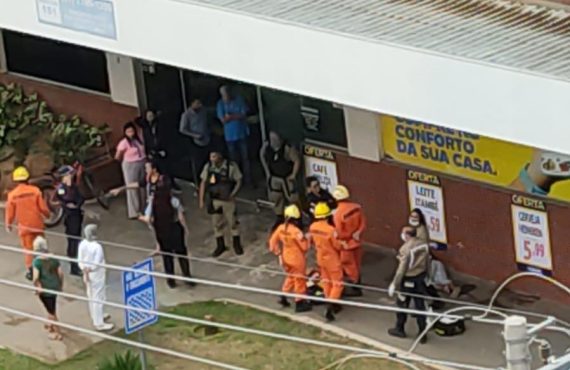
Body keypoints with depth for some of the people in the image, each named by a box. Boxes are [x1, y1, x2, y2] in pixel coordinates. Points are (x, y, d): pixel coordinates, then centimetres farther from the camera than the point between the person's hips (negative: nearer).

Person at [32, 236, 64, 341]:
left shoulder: (37, 261, -21)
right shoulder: (53, 258, -5)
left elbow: (36, 277, -26)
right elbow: (60, 273, -2)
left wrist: (37, 287, -10)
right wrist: (61, 285, 12)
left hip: (45, 289, -6)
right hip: (55, 286, 6)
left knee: (51, 310, 9)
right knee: (52, 308, 28)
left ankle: (57, 333, 17)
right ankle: (51, 325, 48)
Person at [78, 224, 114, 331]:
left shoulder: (82, 244, -7)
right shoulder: (97, 247, -27)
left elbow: (80, 260, -3)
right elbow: (96, 263, -23)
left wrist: (84, 270, -4)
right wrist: (88, 270, -9)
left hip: (87, 274, 8)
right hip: (96, 274, -8)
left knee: (91, 296, 24)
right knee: (99, 298, 4)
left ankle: (96, 317, 43)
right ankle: (99, 323, 12)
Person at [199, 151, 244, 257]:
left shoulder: (231, 166, -18)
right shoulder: (208, 167, -8)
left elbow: (239, 181, -9)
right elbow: (203, 183, 2)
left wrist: (232, 194, -22)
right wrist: (201, 200, 1)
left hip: (228, 200, -3)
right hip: (214, 201, 3)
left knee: (232, 222, 10)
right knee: (217, 224, 13)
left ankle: (237, 244, 28)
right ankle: (220, 245, 30)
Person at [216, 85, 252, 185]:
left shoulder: (239, 100, -5)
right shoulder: (221, 104, -4)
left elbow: (244, 115, -10)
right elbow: (223, 120, -10)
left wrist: (229, 116, -14)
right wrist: (236, 116, -14)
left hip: (242, 133, 0)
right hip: (230, 135, 0)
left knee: (245, 157, 1)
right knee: (234, 159, 8)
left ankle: (248, 180, 7)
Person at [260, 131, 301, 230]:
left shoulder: (287, 148, -29)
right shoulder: (266, 147, -13)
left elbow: (297, 160, -21)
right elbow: (262, 156, 8)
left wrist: (293, 175, -16)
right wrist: (267, 171, 6)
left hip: (286, 177, -5)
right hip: (274, 177, 5)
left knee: (292, 198, 3)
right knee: (276, 198, 14)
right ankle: (279, 219, 32)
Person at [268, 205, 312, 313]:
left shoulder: (280, 228, -8)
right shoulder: (297, 232, -27)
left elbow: (273, 242, 1)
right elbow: (305, 247, -20)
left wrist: (278, 254, 10)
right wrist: (306, 239, -2)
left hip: (286, 257, 6)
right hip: (297, 259, -6)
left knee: (290, 277, 28)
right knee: (300, 280, 11)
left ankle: (284, 297, 29)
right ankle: (299, 303, 21)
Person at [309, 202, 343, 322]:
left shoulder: (312, 227, -11)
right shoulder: (331, 230, -31)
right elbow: (338, 246, -20)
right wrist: (342, 245, 2)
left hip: (320, 257, 6)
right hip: (332, 259, -6)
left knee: (326, 281, 23)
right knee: (337, 284, 6)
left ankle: (332, 305, 37)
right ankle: (329, 309, -5)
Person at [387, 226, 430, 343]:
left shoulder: (405, 249, -24)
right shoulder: (424, 244, -4)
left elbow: (401, 269, -22)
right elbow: (427, 262, 6)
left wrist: (394, 284, -14)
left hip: (408, 280, -6)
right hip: (421, 278, 6)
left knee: (402, 304, 14)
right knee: (420, 305, 12)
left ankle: (400, 329, 30)